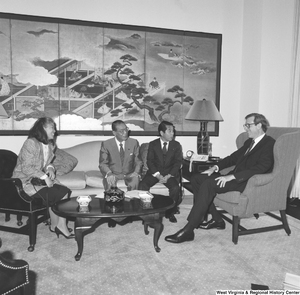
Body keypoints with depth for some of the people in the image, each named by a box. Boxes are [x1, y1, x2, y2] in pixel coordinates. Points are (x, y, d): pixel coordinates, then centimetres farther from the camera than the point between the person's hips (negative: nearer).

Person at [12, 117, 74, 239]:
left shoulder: (50, 145, 8)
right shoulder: (31, 143, -18)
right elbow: (26, 168, -22)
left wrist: (50, 168, -5)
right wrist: (45, 177, -25)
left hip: (41, 178, 7)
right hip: (26, 182, -7)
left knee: (64, 191, -14)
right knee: (52, 194, -20)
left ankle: (59, 225, -7)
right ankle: (55, 225, 2)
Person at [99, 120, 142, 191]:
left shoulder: (134, 143, 6)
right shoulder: (106, 144, 1)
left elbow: (138, 161, 5)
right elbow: (103, 163, -1)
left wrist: (136, 172, -16)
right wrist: (109, 173, -23)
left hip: (129, 175, 1)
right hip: (113, 174, -1)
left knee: (135, 179, -31)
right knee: (109, 181, -33)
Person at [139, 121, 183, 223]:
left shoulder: (176, 145, 6)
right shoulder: (153, 144, 5)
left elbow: (178, 162, 0)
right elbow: (149, 161, -1)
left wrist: (168, 176, -14)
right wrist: (158, 175, -16)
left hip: (170, 173, 0)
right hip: (154, 172, 0)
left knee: (175, 188, -28)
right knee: (142, 186, -25)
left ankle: (170, 212, -3)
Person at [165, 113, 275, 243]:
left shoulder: (269, 143, -6)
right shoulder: (249, 142, 23)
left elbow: (262, 167, -20)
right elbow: (234, 157, 24)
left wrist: (231, 176, -26)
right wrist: (216, 167, 6)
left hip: (247, 182, -10)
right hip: (233, 177, 10)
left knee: (208, 184, -29)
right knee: (196, 178, -2)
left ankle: (188, 230, -26)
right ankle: (217, 219, 3)